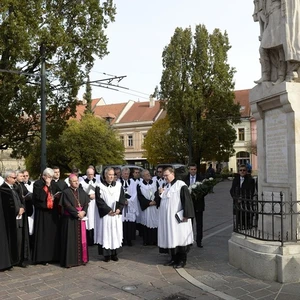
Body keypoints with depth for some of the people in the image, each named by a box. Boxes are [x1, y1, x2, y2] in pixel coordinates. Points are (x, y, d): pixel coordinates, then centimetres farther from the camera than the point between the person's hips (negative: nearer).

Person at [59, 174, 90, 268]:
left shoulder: (81, 192, 12)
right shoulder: (66, 192, -6)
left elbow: (86, 203, 5)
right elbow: (67, 205, -13)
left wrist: (83, 212, -12)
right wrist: (77, 213, -16)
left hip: (81, 218, 5)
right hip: (70, 219, -5)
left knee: (81, 239, 8)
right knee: (71, 240, -2)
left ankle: (81, 259, 16)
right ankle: (70, 260, 5)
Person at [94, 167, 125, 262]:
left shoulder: (118, 185, 6)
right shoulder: (99, 186, -4)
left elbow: (122, 199, 4)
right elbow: (99, 200, -9)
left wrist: (119, 209, -10)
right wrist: (108, 210, -14)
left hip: (116, 214, 3)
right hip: (105, 214, -3)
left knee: (116, 233, 5)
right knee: (105, 233, -1)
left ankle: (114, 253, 13)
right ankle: (106, 254, 6)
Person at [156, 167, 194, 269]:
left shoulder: (180, 185, -9)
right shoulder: (165, 187, 14)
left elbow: (187, 200, -14)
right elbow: (158, 201, 17)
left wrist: (186, 215, -19)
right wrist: (159, 194, -3)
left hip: (177, 218, -7)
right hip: (167, 218, 7)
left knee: (179, 237, -2)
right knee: (170, 238, 11)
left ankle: (182, 260, 8)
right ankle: (174, 258, 22)